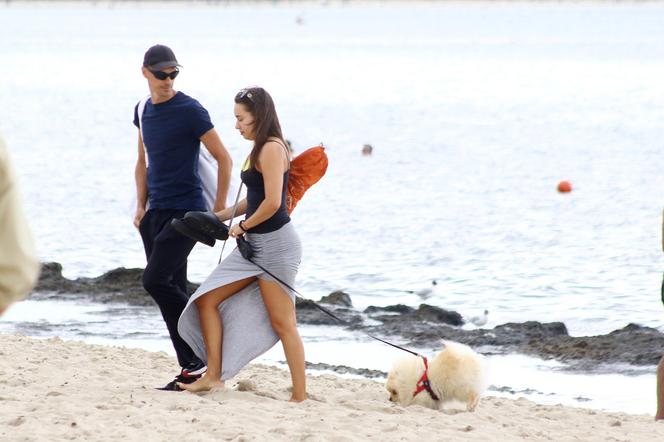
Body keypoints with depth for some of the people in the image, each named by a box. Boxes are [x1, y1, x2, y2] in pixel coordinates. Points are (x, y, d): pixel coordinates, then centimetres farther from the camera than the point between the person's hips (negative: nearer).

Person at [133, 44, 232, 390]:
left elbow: (223, 159, -8)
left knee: (155, 280, -18)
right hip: (156, 214, 7)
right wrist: (141, 206, 11)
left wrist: (220, 210, -9)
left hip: (185, 212, -7)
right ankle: (191, 368, 10)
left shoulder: (190, 111, -10)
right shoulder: (143, 111, 11)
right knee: (172, 291, 6)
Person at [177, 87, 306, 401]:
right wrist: (219, 217, 21)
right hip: (255, 244, 10)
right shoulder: (260, 149, 15)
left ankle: (300, 396, 2)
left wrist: (243, 226, -8)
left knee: (281, 323, -5)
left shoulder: (272, 149, -16)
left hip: (276, 243, -10)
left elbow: (272, 202, -22)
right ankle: (213, 376, 7)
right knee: (207, 300, 7)